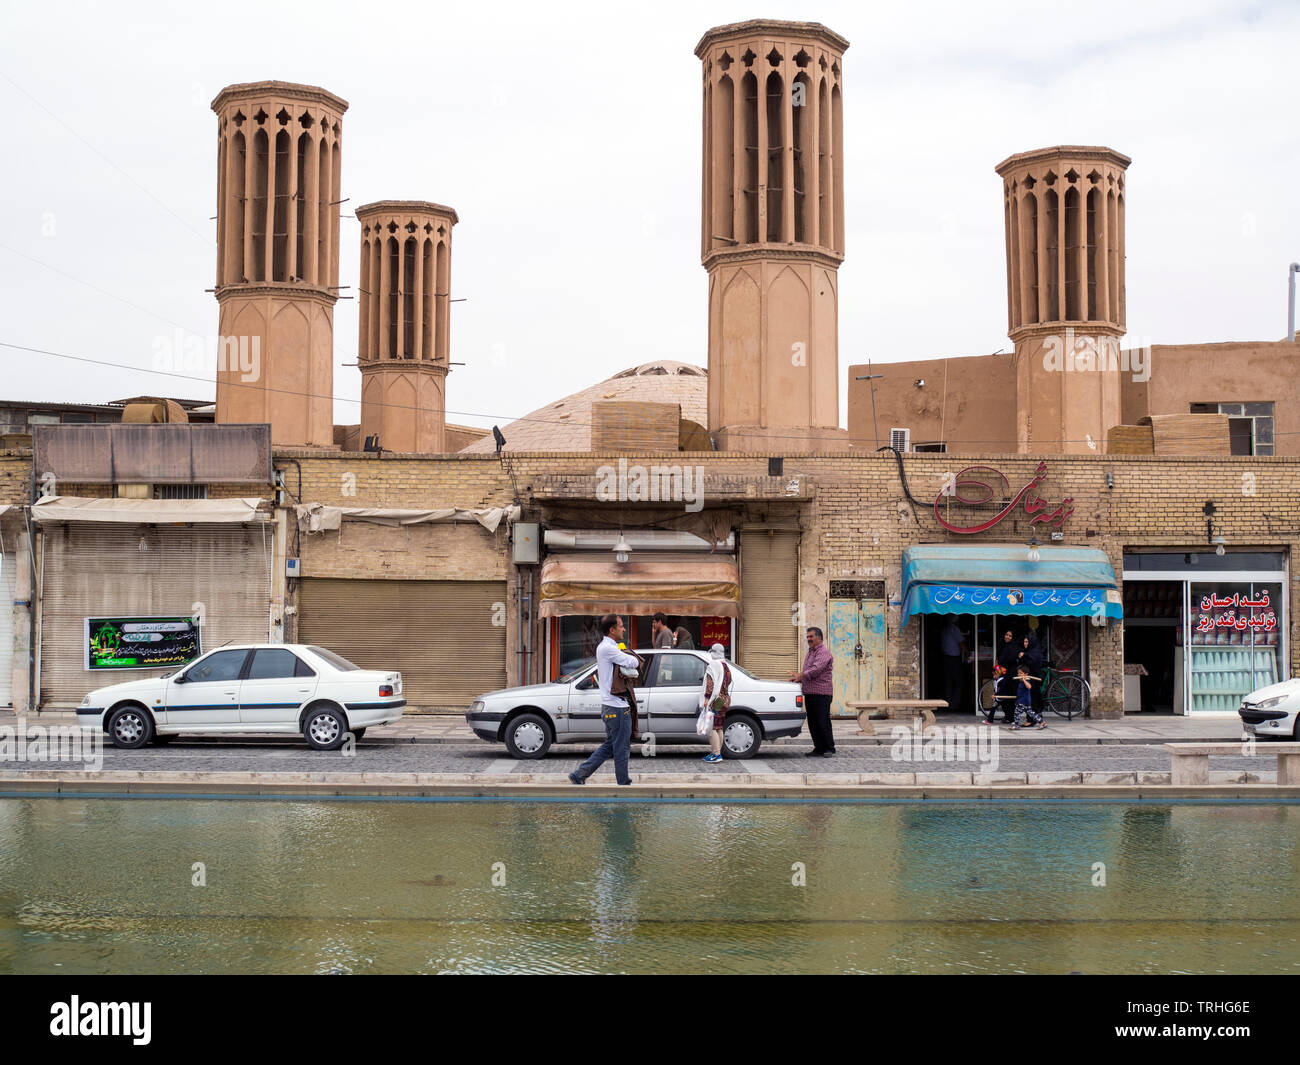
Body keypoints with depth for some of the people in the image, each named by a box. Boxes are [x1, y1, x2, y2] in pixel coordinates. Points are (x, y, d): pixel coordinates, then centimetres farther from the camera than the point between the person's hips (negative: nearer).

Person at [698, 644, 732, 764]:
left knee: (711, 727, -10)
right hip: (725, 699, 9)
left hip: (715, 701, -9)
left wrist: (707, 698, -19)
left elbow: (710, 683, -18)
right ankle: (716, 752, 19)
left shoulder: (713, 666, -10)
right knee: (719, 728, 14)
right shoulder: (727, 667, 16)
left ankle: (716, 754, -15)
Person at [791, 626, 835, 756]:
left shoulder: (824, 652, -9)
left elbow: (816, 669, -20)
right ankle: (819, 749, 11)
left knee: (823, 722, -8)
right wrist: (798, 679, 9)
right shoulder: (809, 653, 22)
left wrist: (800, 676, -13)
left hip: (821, 693, -9)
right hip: (809, 693, 9)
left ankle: (829, 749, 1)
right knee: (812, 723, 7)